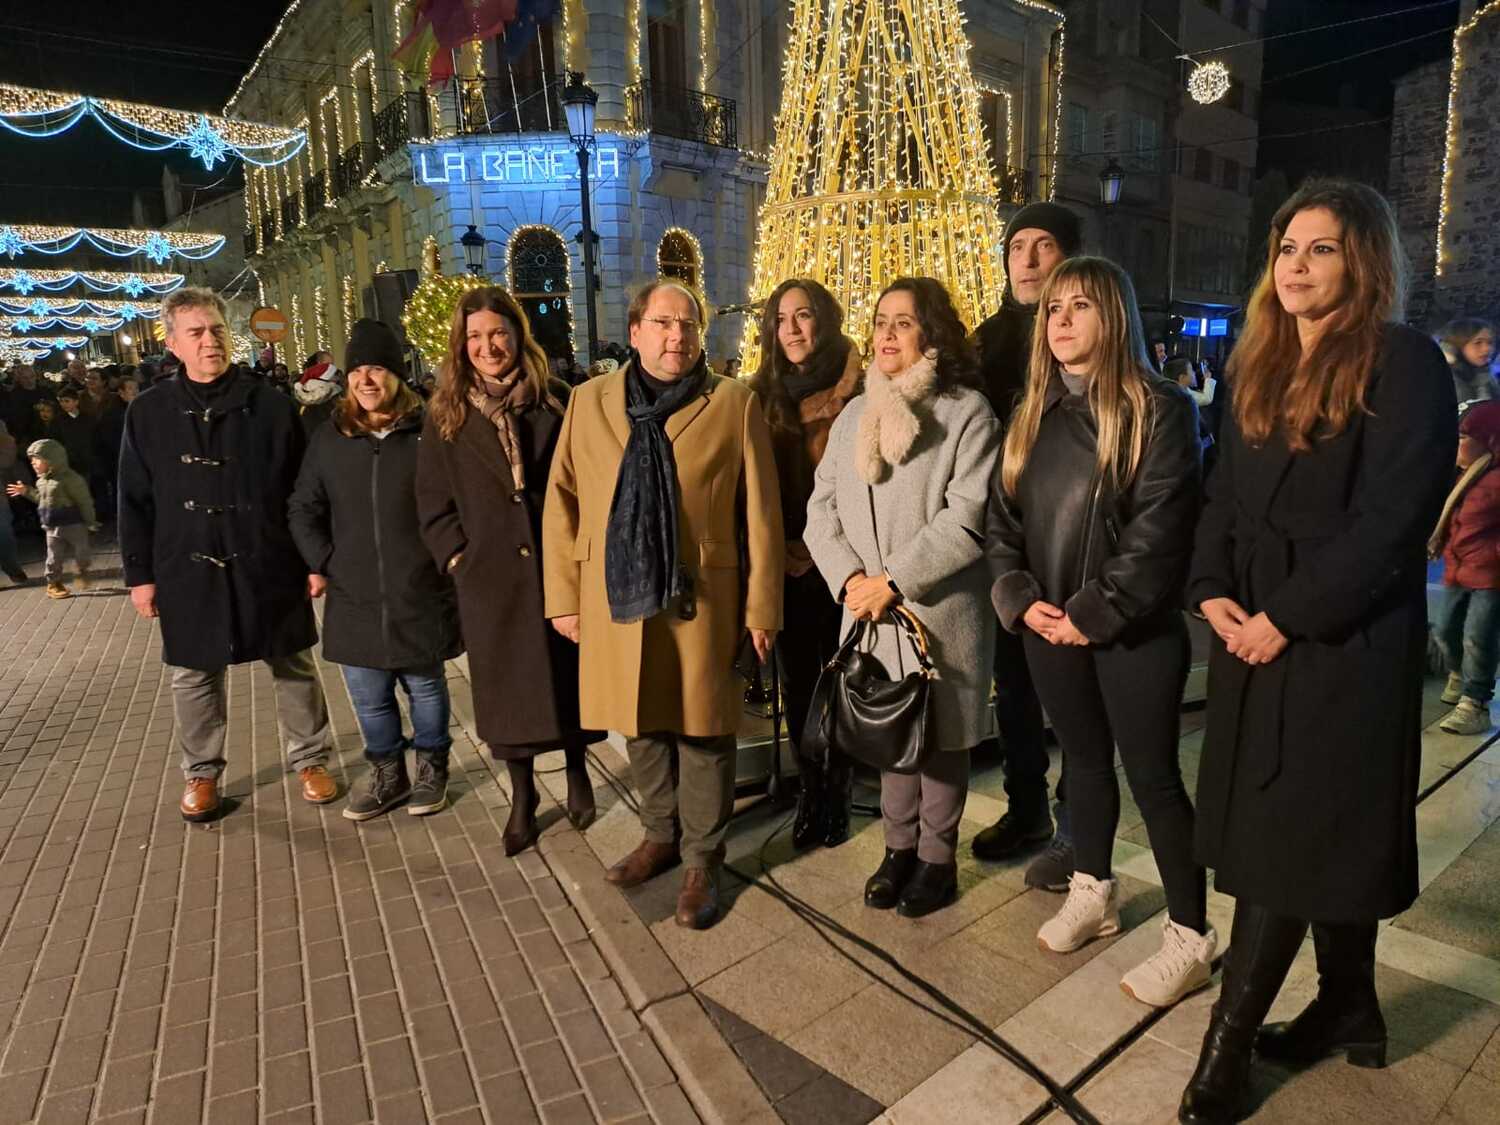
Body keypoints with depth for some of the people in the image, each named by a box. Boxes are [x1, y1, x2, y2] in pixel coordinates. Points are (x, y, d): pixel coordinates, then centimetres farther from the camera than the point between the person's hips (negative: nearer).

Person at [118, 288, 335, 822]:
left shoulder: (271, 406, -3)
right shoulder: (148, 412, 1)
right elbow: (135, 501, 5)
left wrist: (316, 560, -4)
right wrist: (140, 573, 3)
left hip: (268, 567, -1)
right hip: (188, 571, 2)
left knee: (294, 667, 9)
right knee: (194, 677, 13)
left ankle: (309, 759, 27)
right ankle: (201, 772, 32)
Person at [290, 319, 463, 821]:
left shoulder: (428, 434, -5)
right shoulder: (329, 439, 6)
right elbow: (302, 509, 12)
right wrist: (322, 564, 2)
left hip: (420, 596, -3)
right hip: (355, 599, 3)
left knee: (425, 688, 12)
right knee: (368, 696, 12)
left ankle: (431, 768, 32)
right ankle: (387, 772, 32)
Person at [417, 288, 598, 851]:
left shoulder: (556, 402, 1)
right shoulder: (447, 414, 4)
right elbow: (433, 498, 6)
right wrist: (456, 555, -4)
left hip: (558, 566, 0)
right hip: (490, 576, 1)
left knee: (568, 674, 10)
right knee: (507, 686, 9)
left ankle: (577, 774, 34)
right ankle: (522, 797, 27)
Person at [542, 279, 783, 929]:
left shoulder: (734, 404, -1)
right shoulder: (589, 402, 6)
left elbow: (760, 513, -3)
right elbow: (561, 505, 6)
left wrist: (762, 607, -4)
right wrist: (563, 597, 3)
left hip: (702, 599, -2)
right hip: (617, 598, 3)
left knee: (702, 732, 7)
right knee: (642, 728, 17)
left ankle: (702, 859, 26)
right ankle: (660, 836, 38)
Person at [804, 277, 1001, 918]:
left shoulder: (967, 412, -6)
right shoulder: (853, 415, 13)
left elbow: (965, 520, -15)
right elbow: (822, 509, 7)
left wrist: (893, 583, -18)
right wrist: (850, 580, -10)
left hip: (941, 613, -4)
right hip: (870, 611, 5)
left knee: (942, 736, 9)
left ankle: (937, 855, 27)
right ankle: (900, 846, 32)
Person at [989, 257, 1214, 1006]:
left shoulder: (1159, 409, -8)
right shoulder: (1032, 414, 10)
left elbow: (1160, 531, -16)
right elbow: (1002, 517, 8)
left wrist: (1094, 613, -17)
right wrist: (1020, 600, -5)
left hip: (1132, 629, -5)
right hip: (1048, 628, 6)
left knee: (1152, 776, 3)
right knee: (1084, 760, 19)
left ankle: (1190, 936, 20)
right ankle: (1092, 893, 37)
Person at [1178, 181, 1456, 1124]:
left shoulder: (1404, 364, -9)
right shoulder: (1261, 366, 13)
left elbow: (1391, 521, -17)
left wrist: (1287, 618, -17)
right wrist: (1215, 591, -3)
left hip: (1346, 642, -7)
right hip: (1257, 636, 7)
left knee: (1288, 839, 0)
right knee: (1325, 834, 17)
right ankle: (1349, 1010, 34)